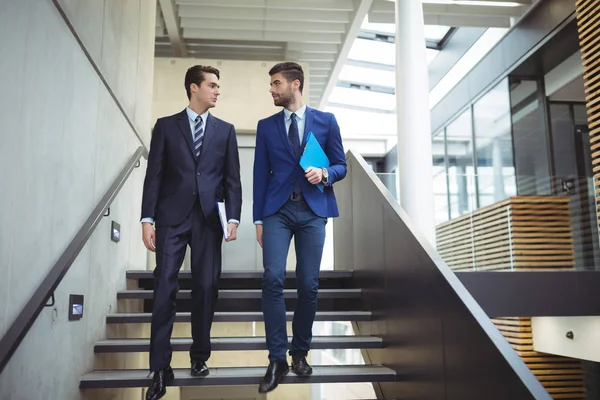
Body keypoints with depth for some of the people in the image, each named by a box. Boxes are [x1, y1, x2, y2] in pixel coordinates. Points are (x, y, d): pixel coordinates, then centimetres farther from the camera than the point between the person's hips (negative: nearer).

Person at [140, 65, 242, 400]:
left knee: (206, 287, 4)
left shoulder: (225, 130, 13)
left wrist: (234, 217, -3)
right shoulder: (166, 126, 9)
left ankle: (200, 357, 20)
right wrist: (147, 218, -3)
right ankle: (161, 368, 3)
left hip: (208, 218, 1)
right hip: (172, 216, -1)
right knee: (165, 288, -4)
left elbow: (233, 178, 8)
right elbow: (154, 174, 4)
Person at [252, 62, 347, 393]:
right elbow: (260, 174, 9)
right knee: (273, 279, -12)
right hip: (277, 210, 1)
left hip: (313, 210, 0)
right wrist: (258, 219, 5)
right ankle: (277, 359, -3)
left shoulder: (326, 121, 8)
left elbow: (341, 165, 9)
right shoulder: (266, 126, 12)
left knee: (308, 284, 1)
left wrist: (325, 174, -14)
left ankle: (300, 352, 20)